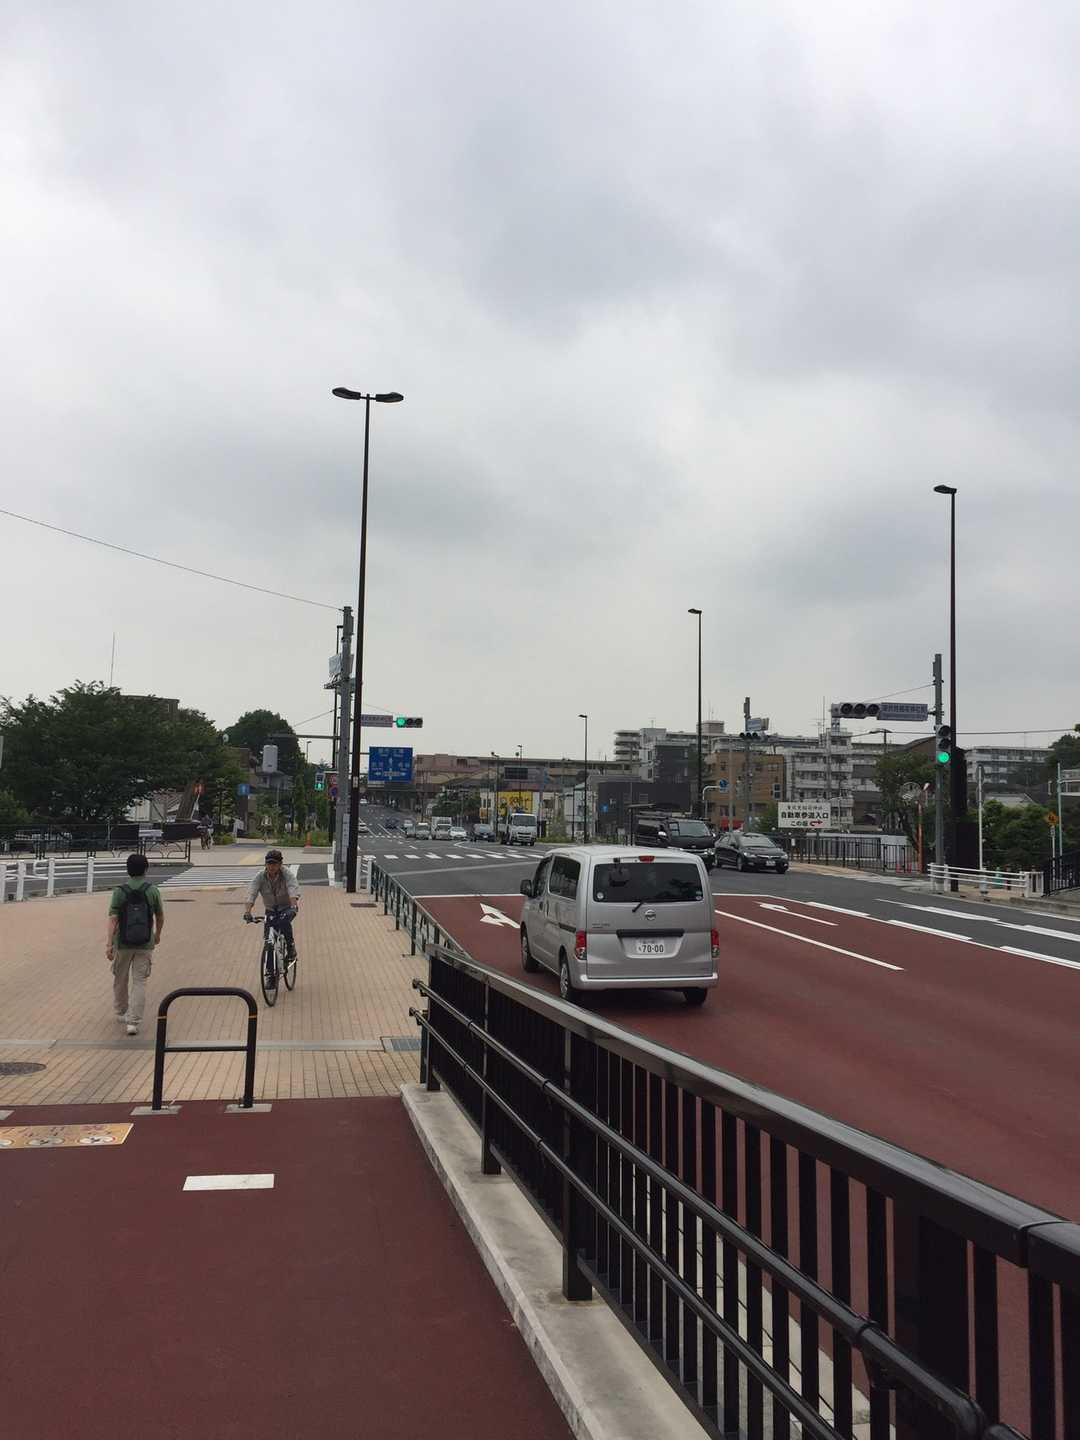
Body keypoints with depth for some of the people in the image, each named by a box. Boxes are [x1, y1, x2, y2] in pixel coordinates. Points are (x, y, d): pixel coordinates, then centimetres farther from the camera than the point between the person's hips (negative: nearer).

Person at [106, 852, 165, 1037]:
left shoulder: (120, 891, -7)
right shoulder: (152, 890, -3)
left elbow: (113, 919, -13)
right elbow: (160, 916, 6)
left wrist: (109, 944, -14)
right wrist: (157, 935, 23)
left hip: (123, 944, 0)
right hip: (145, 944, 0)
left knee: (120, 980, 19)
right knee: (139, 982, 2)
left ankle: (120, 1013, 36)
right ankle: (133, 1022, -5)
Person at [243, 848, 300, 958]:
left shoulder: (287, 873, -21)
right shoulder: (260, 876, -15)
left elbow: (293, 890, -35)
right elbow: (251, 893, -27)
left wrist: (294, 906, -53)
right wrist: (247, 911, -42)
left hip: (287, 907, -3)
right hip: (270, 909, 3)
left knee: (284, 922, -33)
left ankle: (291, 947, -14)